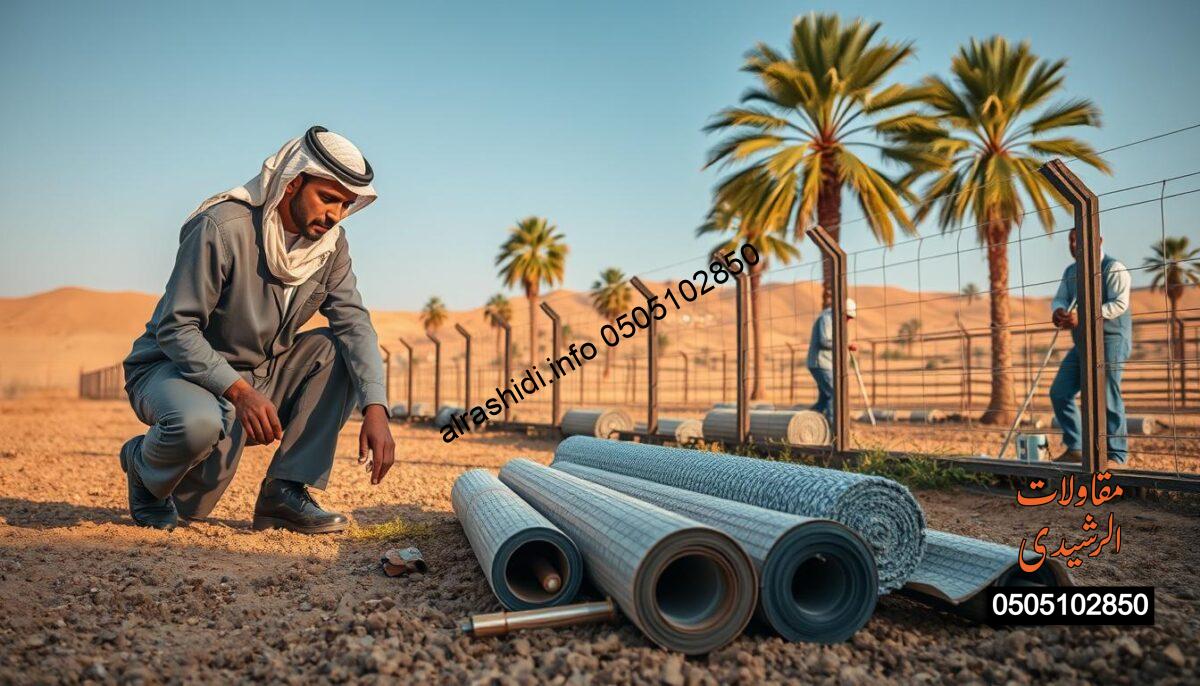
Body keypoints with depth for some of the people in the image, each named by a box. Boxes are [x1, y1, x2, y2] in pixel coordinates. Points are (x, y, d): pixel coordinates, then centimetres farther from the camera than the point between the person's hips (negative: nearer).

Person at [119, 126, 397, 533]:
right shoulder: (222, 228, -22)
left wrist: (375, 408, -30)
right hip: (175, 366, -5)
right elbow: (175, 328, -22)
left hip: (257, 376, 6)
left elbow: (354, 323, -15)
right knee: (199, 423, -39)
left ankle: (285, 492, -14)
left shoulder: (331, 244, -4)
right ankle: (144, 465, 0)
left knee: (339, 351, -17)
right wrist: (239, 391, -36)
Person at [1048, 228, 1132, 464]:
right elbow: (1060, 298, 10)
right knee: (1060, 392, 4)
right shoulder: (1070, 271, 15)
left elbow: (1119, 303, -19)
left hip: (1110, 340, -8)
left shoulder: (1113, 269, -8)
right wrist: (1059, 310, -15)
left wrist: (1083, 317, -28)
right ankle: (1075, 449, 13)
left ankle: (1116, 455, 1)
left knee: (1107, 398, -9)